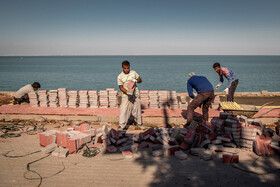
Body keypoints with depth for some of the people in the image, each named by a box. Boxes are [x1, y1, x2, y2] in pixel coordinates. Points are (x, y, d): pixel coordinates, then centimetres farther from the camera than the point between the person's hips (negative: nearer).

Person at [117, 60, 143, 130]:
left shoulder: (133, 72, 3)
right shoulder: (120, 76, -6)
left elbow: (140, 80, 10)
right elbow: (121, 87, -7)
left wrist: (136, 80, -12)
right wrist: (127, 92, -23)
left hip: (135, 95, 3)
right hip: (126, 96, -3)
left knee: (137, 109, 11)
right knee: (124, 110, -7)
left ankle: (139, 123, 28)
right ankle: (122, 125, 4)